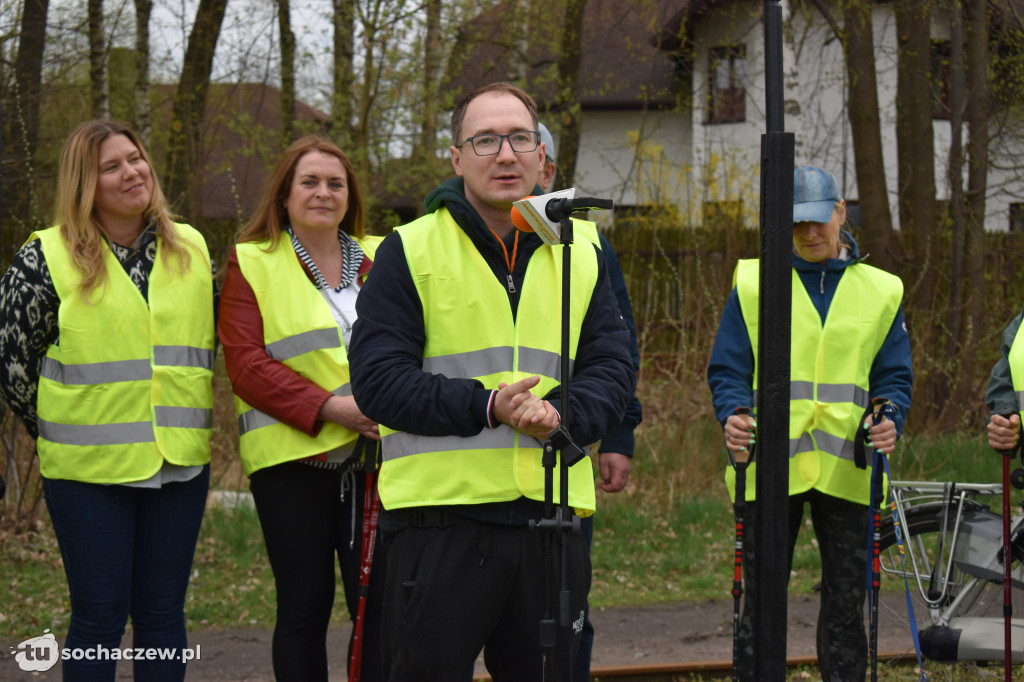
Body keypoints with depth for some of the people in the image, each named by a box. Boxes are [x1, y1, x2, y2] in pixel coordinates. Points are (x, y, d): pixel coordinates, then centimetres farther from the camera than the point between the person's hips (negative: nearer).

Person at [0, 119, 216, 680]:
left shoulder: (192, 250, 7)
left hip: (180, 465, 4)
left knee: (163, 613, 9)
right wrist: (60, 433, 6)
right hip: (89, 468, -4)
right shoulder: (45, 258, -6)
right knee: (100, 616, 0)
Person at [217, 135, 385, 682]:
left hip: (376, 454, 3)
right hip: (292, 457, -3)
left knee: (380, 602, 1)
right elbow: (245, 364, -7)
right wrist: (328, 406, -17)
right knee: (304, 605, 3)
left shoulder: (381, 259, 14)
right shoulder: (251, 263, 3)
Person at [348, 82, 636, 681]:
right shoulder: (411, 251, 0)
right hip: (442, 513, -4)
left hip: (554, 513, 4)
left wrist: (563, 415, -14)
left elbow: (613, 364, 8)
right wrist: (485, 407, -20)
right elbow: (378, 379, -7)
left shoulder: (581, 250, 12)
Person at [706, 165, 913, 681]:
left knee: (846, 600, 4)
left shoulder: (880, 291, 11)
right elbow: (726, 371, 5)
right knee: (761, 601, 1)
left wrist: (889, 419, -11)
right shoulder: (753, 284, 7)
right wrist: (733, 416, -15)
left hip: (846, 471, 1)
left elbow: (894, 377, 11)